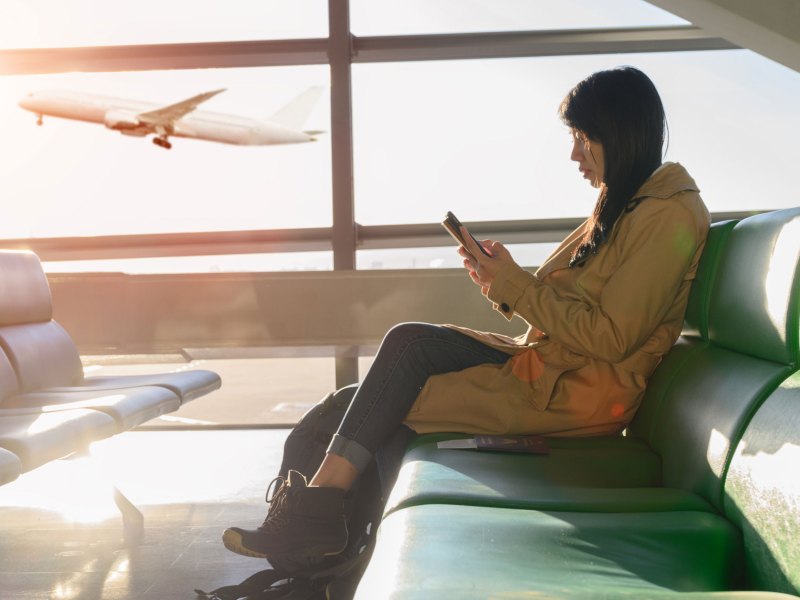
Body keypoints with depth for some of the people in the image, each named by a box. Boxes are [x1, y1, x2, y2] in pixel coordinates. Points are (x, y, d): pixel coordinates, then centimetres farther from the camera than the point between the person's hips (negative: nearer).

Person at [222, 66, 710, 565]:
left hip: (581, 392, -9)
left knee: (398, 405, -15)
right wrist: (501, 279, -4)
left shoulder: (669, 215, -14)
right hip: (549, 361, 9)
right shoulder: (623, 203, 17)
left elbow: (609, 337, -20)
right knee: (410, 340, -10)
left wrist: (513, 283, -14)